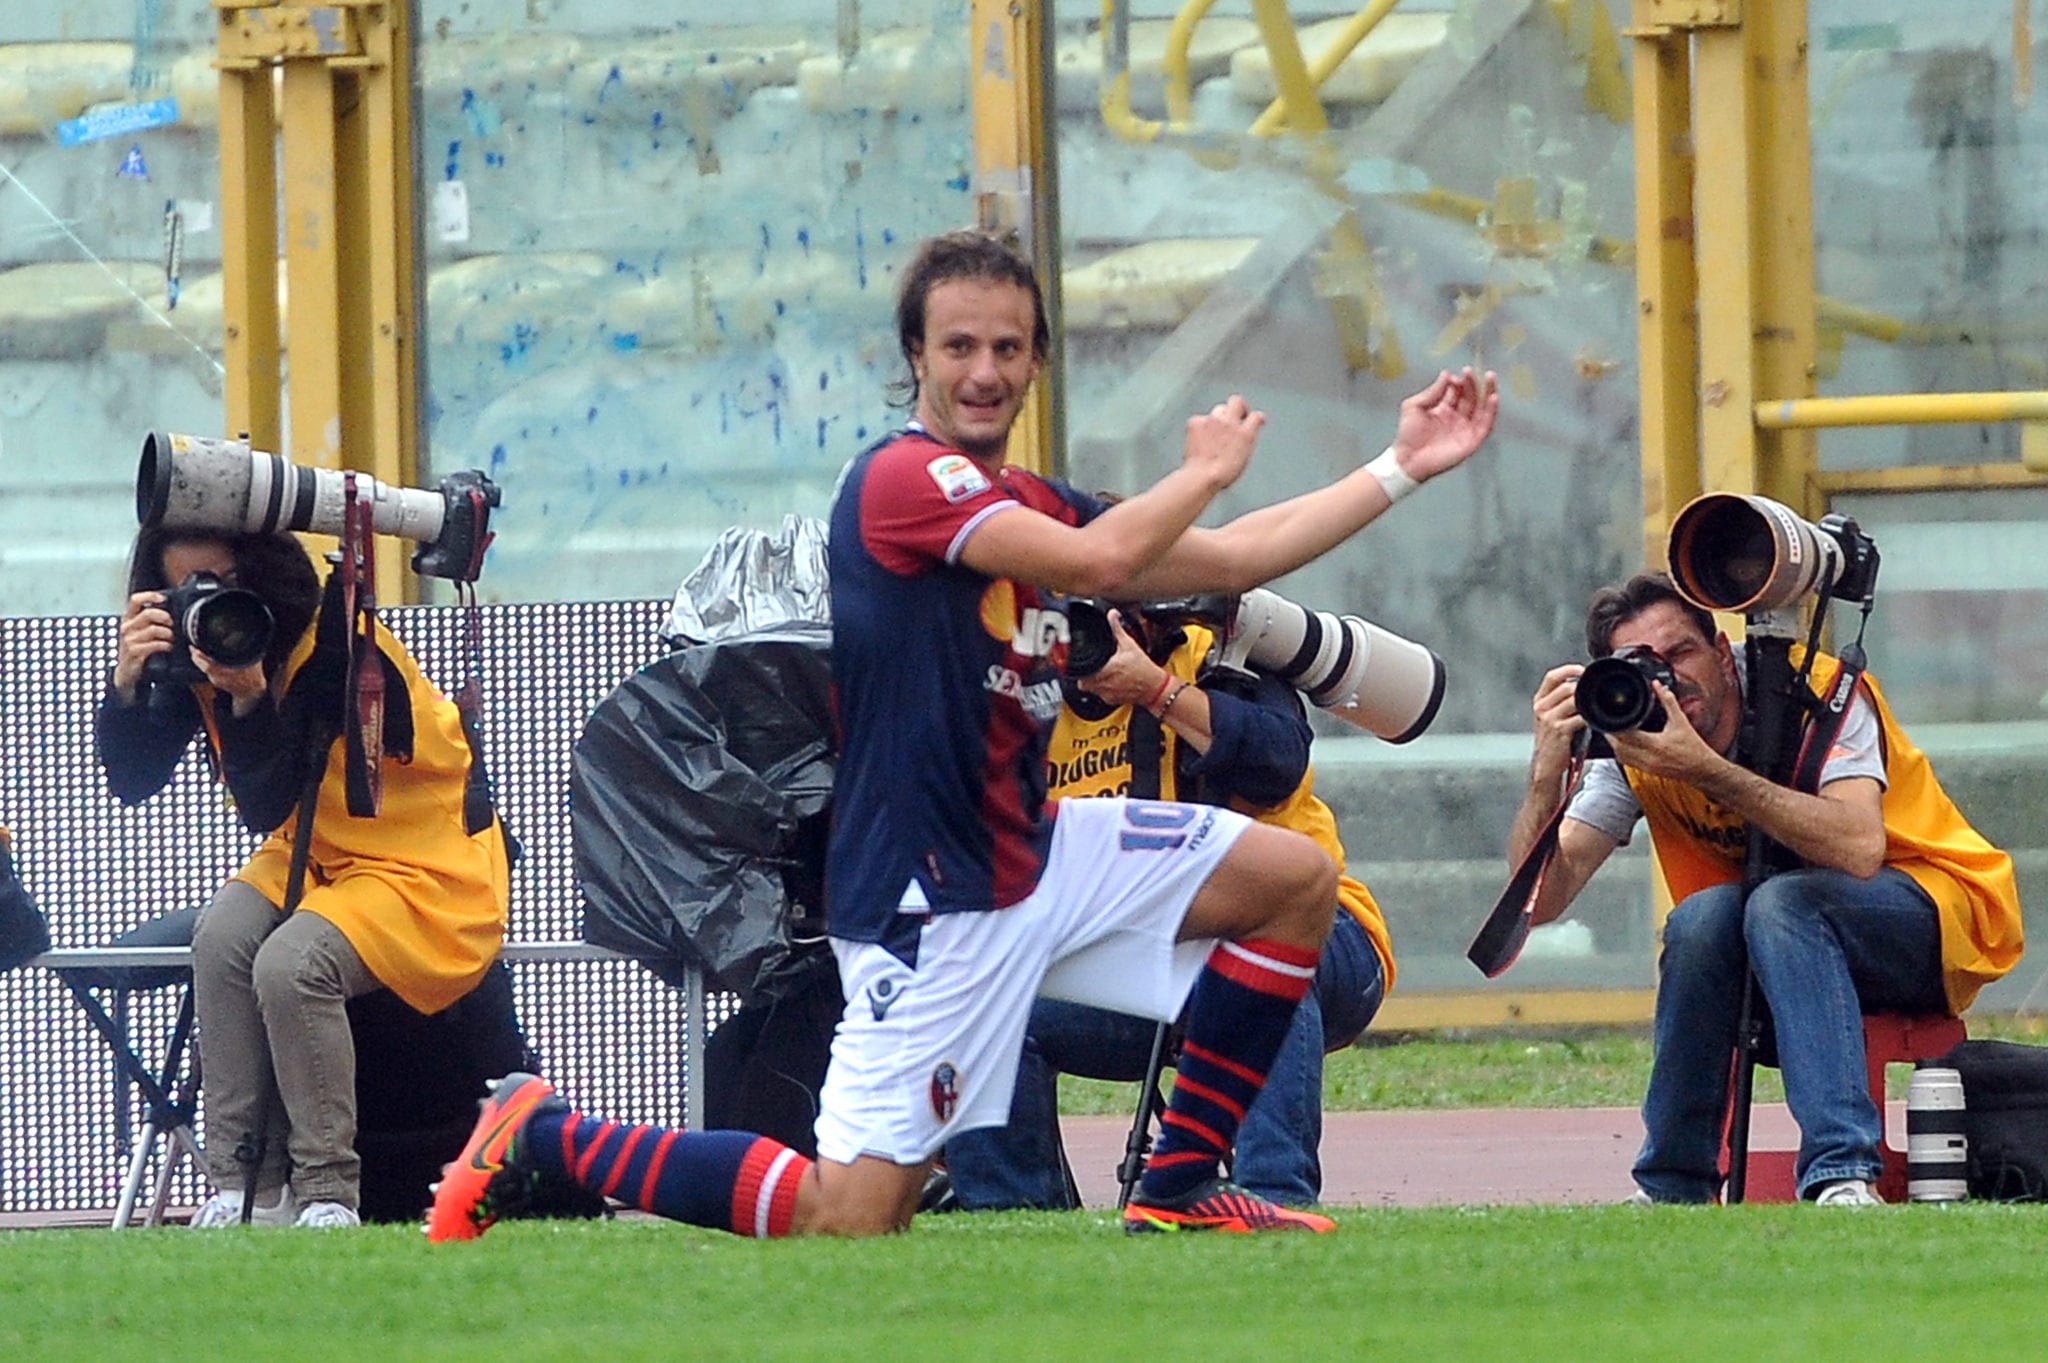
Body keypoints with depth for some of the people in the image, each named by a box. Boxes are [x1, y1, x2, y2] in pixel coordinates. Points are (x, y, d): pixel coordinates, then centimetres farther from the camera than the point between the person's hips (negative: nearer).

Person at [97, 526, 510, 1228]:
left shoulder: (337, 643, -22)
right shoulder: (197, 650, -3)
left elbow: (268, 804, -23)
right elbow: (131, 781, -7)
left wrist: (248, 699, -39)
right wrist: (126, 680, -23)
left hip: (428, 865, -7)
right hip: (313, 857, 7)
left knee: (289, 964, -32)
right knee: (222, 938, -24)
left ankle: (328, 1193, -22)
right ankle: (244, 1189, -22)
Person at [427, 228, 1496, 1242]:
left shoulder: (1029, 505, 13)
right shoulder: (904, 479, -15)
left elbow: (1231, 561, 18)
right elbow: (1099, 560, -27)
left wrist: (1404, 465, 19)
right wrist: (1205, 470, -8)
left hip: (1036, 852, 9)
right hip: (934, 899, -9)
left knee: (1296, 878, 6)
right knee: (849, 1219, -12)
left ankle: (1177, 1191, 8)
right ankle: (544, 1140, 5)